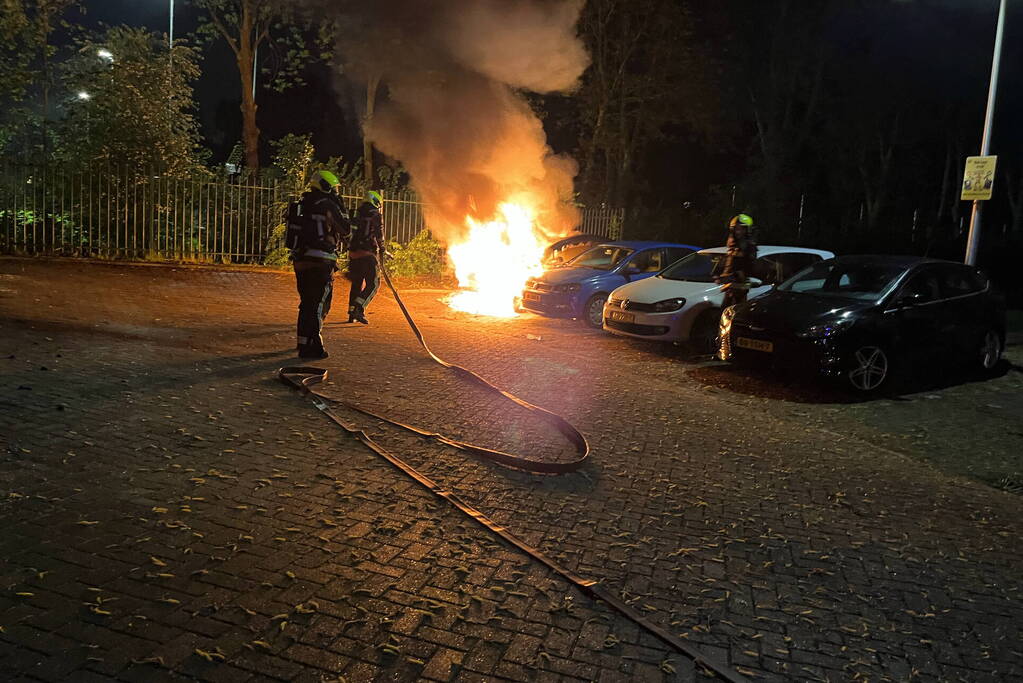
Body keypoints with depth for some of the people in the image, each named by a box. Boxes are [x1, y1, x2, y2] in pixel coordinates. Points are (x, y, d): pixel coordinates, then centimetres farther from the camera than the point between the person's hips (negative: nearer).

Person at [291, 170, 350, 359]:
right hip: (320, 262, -8)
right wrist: (340, 207, 5)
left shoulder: (303, 204, 16)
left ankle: (304, 343, 27)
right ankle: (311, 347, -5)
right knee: (318, 304, -4)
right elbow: (346, 230, -4)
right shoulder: (328, 205, -9)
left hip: (300, 260, 8)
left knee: (307, 303, 17)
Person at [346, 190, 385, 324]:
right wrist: (382, 251, 1)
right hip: (368, 254, -6)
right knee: (373, 284, -1)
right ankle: (358, 308, -18)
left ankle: (352, 313, 16)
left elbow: (350, 233, 18)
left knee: (356, 283, 16)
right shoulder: (376, 215, -2)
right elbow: (379, 236, -9)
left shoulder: (357, 215, 16)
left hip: (353, 253, 6)